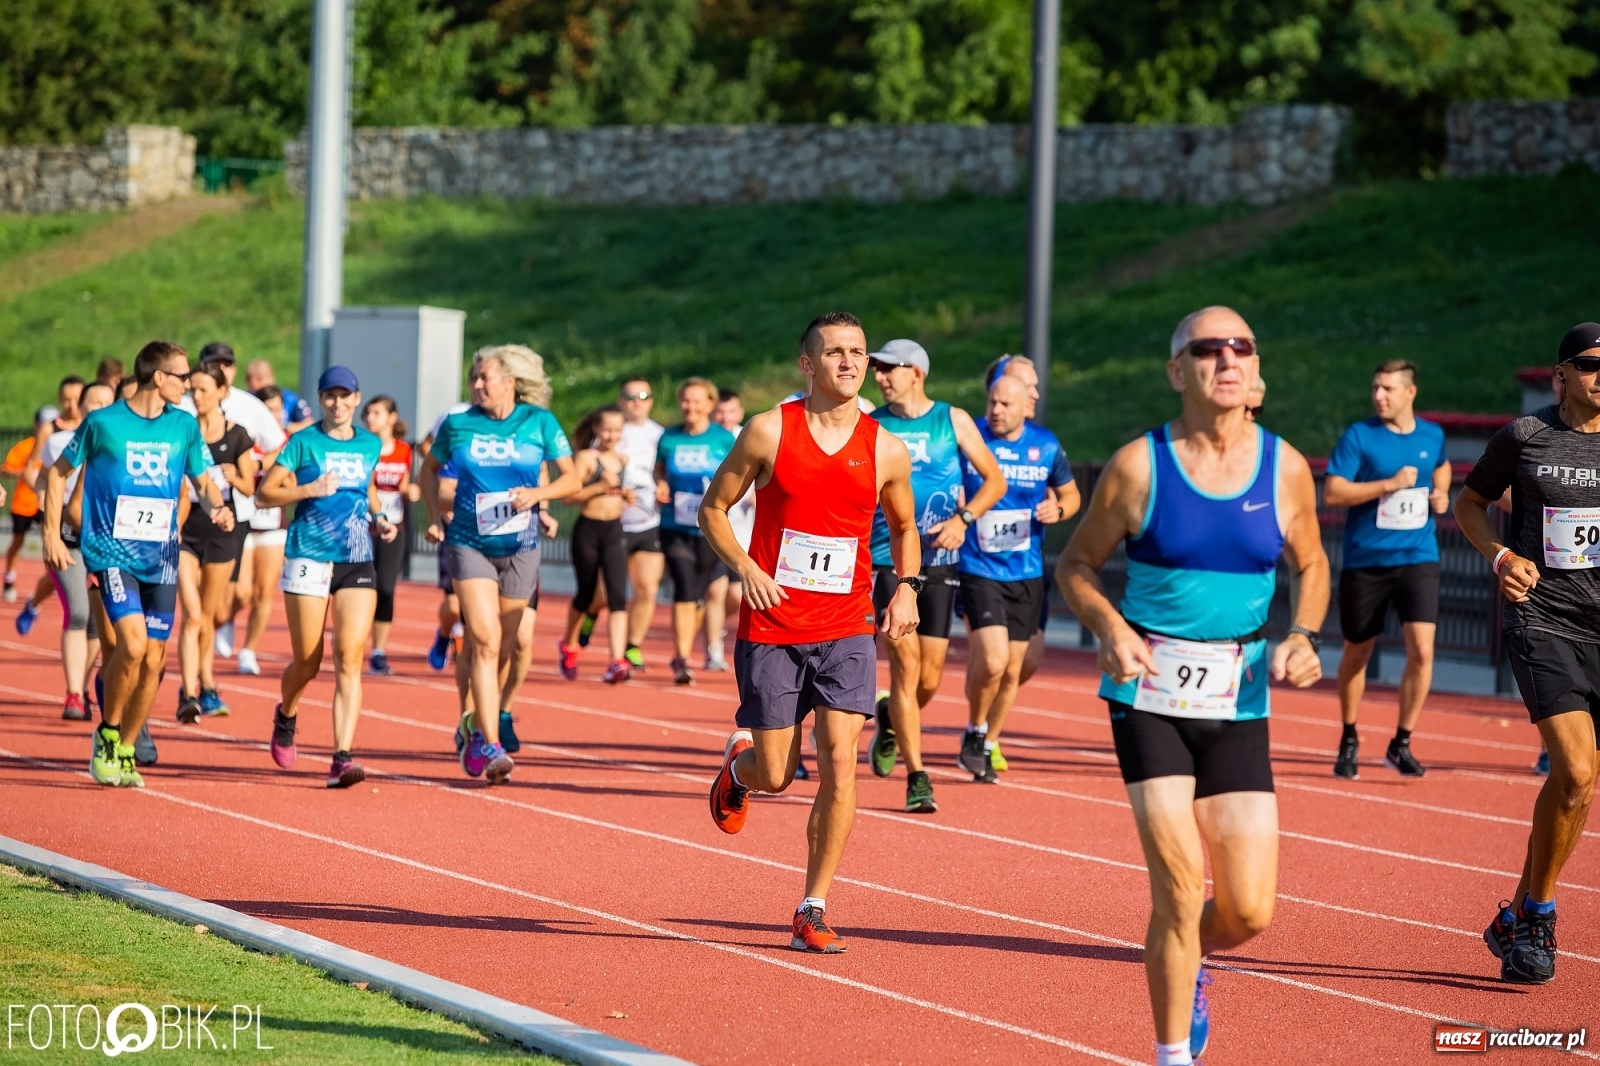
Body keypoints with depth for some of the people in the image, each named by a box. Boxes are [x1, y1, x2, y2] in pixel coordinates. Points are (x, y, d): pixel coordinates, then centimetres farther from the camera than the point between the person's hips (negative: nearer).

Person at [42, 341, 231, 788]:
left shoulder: (185, 427, 5)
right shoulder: (102, 423, -5)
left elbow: (203, 480, 13)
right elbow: (59, 471, 5)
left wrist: (218, 506, -10)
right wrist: (52, 536, 1)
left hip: (161, 556, 4)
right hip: (112, 551, -4)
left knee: (153, 659, 2)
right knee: (132, 644, -21)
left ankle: (125, 751, 19)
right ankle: (107, 731, 2)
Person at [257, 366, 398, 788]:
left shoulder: (370, 445, 10)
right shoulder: (304, 442, -1)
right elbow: (264, 493, -1)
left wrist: (378, 518, 10)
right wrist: (309, 490, -16)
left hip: (358, 563, 2)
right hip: (309, 559, -2)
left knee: (349, 658, -12)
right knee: (307, 663, 4)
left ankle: (343, 758, -17)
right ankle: (286, 715, 39)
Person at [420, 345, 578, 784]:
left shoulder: (540, 422, -2)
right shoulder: (458, 424, 0)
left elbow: (571, 478, 2)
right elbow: (430, 469, 16)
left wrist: (538, 493, -16)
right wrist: (434, 516, 3)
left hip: (519, 548, 1)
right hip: (469, 545, -1)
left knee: (502, 648, 10)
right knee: (485, 642, -15)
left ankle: (478, 736, 30)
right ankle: (491, 748, -17)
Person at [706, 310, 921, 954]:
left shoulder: (887, 452, 3)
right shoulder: (769, 432, -3)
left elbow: (904, 527, 20)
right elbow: (713, 508, 4)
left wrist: (907, 586, 3)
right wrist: (744, 567, -12)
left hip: (846, 630, 1)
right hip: (772, 628, -1)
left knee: (839, 762, -13)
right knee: (776, 775, 2)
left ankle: (813, 911, -4)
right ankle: (740, 763, 41)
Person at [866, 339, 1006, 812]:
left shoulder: (953, 421, 4)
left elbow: (994, 480, 6)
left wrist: (963, 518, -10)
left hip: (938, 563, 1)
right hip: (886, 558, -1)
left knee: (930, 676, 3)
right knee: (905, 662, -13)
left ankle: (890, 720, 37)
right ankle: (916, 778, -9)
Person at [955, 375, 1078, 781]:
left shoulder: (1046, 446, 2)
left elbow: (1070, 493, 16)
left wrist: (1058, 509, -6)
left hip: (1027, 575, 4)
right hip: (978, 569, -4)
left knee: (1012, 670, 9)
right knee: (992, 660, -19)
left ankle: (987, 747, 28)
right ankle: (975, 732, 7)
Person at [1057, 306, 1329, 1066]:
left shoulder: (1284, 468, 1)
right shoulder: (1139, 464, -6)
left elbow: (1311, 564, 16)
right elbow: (1076, 562, 4)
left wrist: (1303, 636, -4)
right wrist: (1110, 629, -15)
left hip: (1238, 703, 3)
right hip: (1149, 693, -3)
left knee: (1248, 911, 0)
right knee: (1181, 887, -12)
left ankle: (1187, 961, 36)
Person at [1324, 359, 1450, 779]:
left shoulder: (1432, 436, 5)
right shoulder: (1358, 436, -7)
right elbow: (1331, 493, -14)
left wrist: (1440, 495, 7)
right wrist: (1390, 484, -20)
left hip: (1417, 558, 2)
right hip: (1365, 560, -2)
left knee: (1421, 650, -13)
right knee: (1356, 654, 11)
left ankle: (1401, 744, 1)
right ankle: (1349, 741, 30)